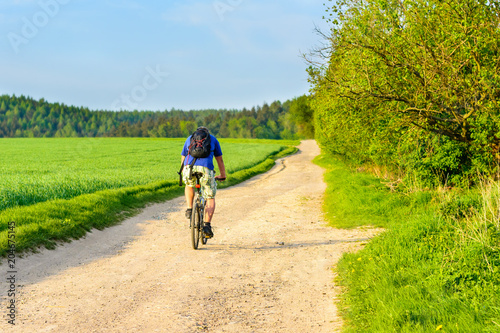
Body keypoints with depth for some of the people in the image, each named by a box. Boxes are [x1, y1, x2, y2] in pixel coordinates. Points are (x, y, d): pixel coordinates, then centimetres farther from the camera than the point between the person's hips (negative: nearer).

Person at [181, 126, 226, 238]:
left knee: (189, 185, 36)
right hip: (206, 168, -1)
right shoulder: (213, 139, 28)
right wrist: (223, 175, 44)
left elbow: (183, 158, 37)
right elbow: (220, 159, 32)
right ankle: (207, 225, -1)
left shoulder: (190, 138, 31)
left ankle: (189, 209, 19)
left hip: (189, 167, 2)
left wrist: (184, 174, 51)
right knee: (210, 198, 12)